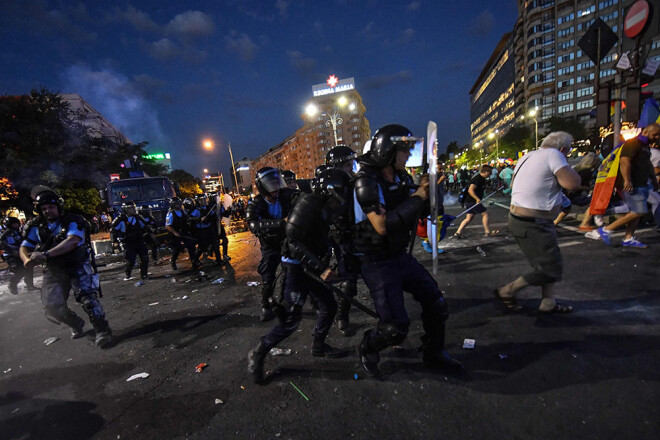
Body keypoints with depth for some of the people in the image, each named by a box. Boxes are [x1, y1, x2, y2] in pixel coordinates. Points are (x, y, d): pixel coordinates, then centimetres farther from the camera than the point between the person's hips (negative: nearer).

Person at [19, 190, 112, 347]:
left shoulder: (73, 221, -8)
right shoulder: (37, 226, 7)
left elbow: (72, 241, -24)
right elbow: (24, 248, 4)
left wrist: (45, 254, -32)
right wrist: (28, 259, -19)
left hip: (78, 265, -4)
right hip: (54, 270, 5)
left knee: (87, 297, -18)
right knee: (52, 306, -3)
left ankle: (102, 330, -10)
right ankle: (76, 324, 26)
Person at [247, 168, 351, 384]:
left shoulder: (321, 207, 9)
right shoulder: (308, 204, -20)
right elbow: (295, 242, -26)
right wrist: (320, 268, -27)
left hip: (311, 267, 9)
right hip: (296, 267, -9)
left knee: (329, 306, 14)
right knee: (291, 319, -6)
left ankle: (319, 345, 35)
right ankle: (257, 354, 14)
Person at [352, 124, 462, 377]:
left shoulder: (402, 178, 4)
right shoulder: (366, 182, -21)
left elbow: (417, 213, 13)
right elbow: (382, 226, -31)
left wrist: (428, 190, -6)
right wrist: (417, 197, -24)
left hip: (401, 256, 8)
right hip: (377, 263, -8)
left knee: (436, 303, 13)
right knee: (396, 326, -7)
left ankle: (434, 354, 38)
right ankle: (367, 350, 26)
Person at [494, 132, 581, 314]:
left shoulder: (526, 156, 14)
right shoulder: (553, 154, -13)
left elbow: (513, 185, 24)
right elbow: (573, 183, -19)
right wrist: (566, 165, -3)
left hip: (518, 216, 10)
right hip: (533, 225, -10)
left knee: (550, 263, 19)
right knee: (549, 270, 0)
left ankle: (548, 303, 28)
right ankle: (506, 292, 9)